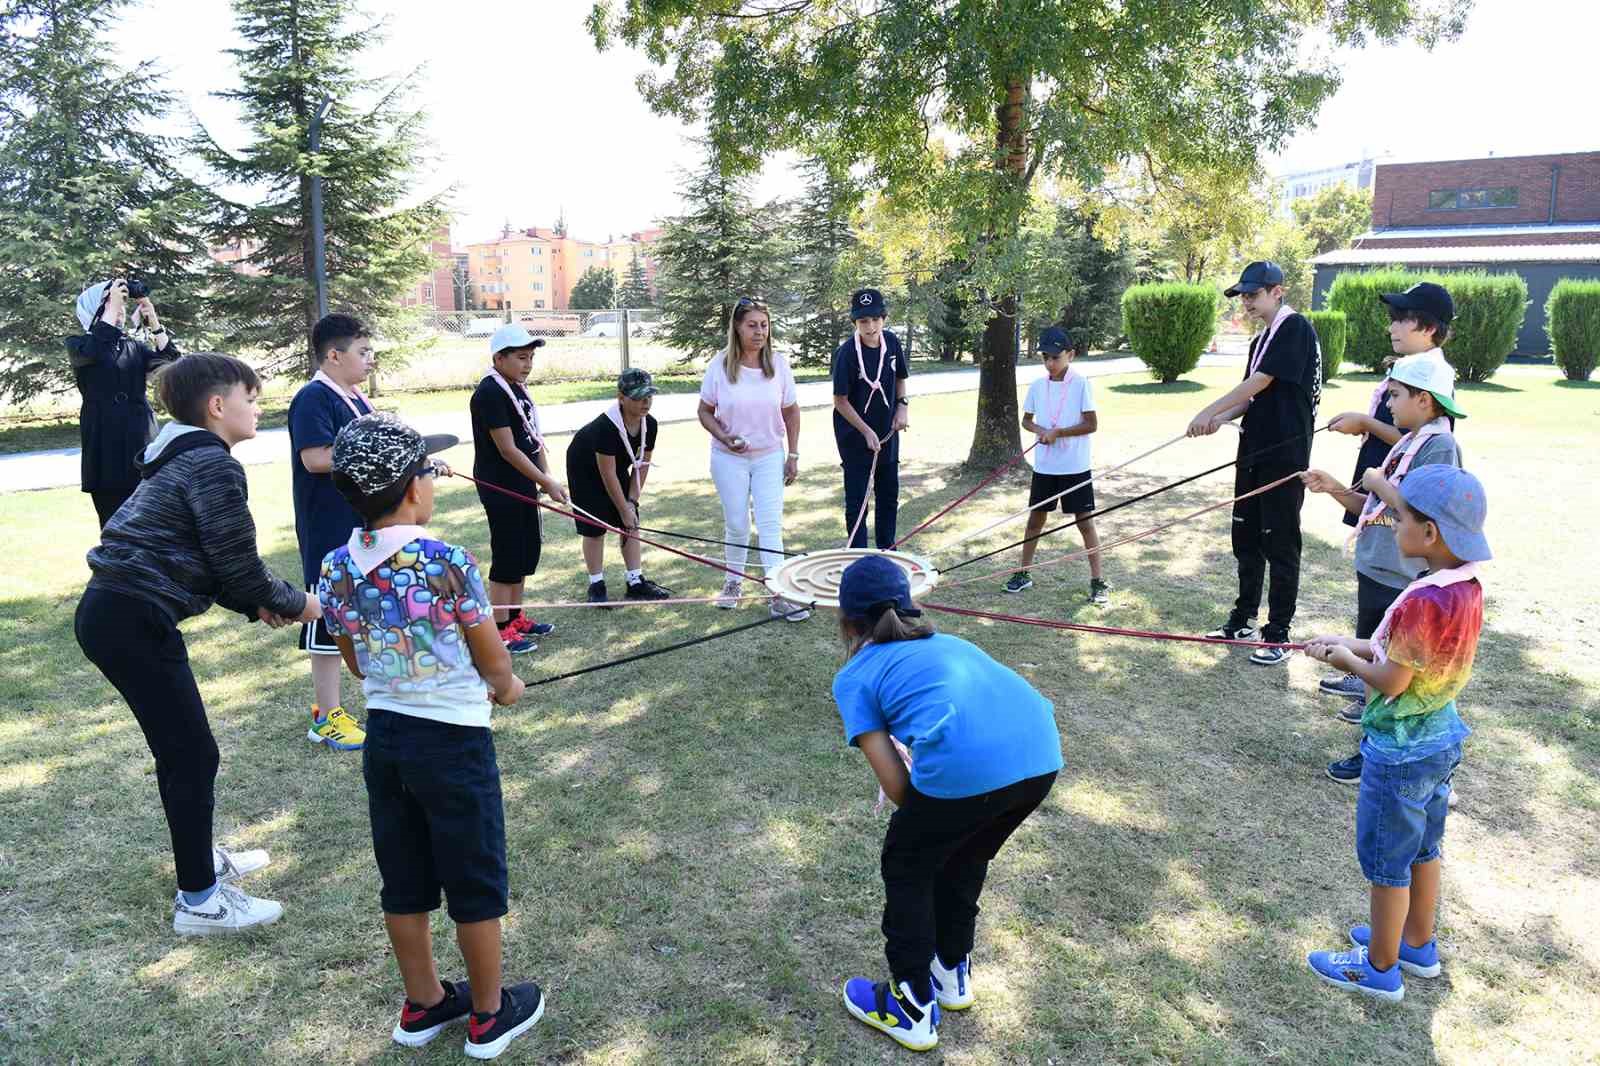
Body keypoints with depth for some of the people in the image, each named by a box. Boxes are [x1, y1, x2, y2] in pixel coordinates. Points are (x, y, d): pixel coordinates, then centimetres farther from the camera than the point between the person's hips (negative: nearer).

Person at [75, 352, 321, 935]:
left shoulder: (180, 459, 17)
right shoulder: (215, 466, -14)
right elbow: (238, 566, -14)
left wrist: (257, 605, 11)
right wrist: (294, 603, 2)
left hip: (110, 612, 10)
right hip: (134, 623, -10)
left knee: (180, 746, 21)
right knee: (193, 754, -1)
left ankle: (201, 859, 37)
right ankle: (200, 901, 10)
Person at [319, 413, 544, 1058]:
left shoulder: (334, 572, -3)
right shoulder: (448, 563, -20)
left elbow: (359, 667, 9)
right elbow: (494, 662, -10)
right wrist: (506, 688, 12)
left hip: (383, 735, 6)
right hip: (453, 741, -5)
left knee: (404, 883, 19)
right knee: (476, 883, 11)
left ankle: (423, 1005, 36)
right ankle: (489, 1015, 26)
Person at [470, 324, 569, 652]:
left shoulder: (518, 389, 10)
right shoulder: (490, 393, -18)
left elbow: (533, 437, 13)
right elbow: (507, 449, -21)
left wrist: (546, 474, 0)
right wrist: (546, 482, -18)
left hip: (523, 486, 9)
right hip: (501, 488, -9)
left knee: (527, 551, 16)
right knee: (507, 557, -3)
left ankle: (515, 617, 29)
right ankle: (500, 630, 8)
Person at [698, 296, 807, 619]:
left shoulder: (778, 364, -4)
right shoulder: (720, 366, -8)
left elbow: (791, 412, 4)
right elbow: (705, 412, 0)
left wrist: (793, 455, 2)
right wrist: (724, 437, -17)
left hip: (770, 456, 1)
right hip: (729, 459, 0)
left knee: (771, 524, -6)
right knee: (736, 525, 8)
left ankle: (779, 596, -5)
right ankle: (733, 582, 30)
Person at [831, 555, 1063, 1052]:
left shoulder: (854, 676, 16)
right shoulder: (944, 642, 32)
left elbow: (896, 785, 10)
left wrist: (924, 818, 29)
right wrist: (940, 813, 48)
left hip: (968, 766, -6)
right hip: (1041, 755, 6)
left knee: (907, 869, 23)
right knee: (964, 859, 33)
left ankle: (913, 1008, 35)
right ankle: (953, 973, 50)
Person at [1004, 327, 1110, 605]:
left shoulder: (1081, 384, -9)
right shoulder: (1038, 386, 3)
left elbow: (1092, 424, -10)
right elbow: (1026, 420, 11)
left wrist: (1058, 432, -16)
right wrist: (1041, 431, -9)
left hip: (1075, 467, -4)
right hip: (1044, 465, 4)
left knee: (1085, 520, 0)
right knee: (1036, 517, 12)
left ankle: (1097, 581, 6)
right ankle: (1023, 573, 23)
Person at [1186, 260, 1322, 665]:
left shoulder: (1295, 328, -12)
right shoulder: (1261, 339, 15)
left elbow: (1258, 383, -18)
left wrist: (1210, 411, -14)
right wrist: (1222, 418, -3)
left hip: (1285, 456, -9)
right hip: (1255, 452, 9)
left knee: (1280, 545, -1)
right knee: (1246, 539, 15)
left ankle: (1278, 636, 7)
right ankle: (1243, 619, 28)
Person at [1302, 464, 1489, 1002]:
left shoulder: (1423, 601, -31)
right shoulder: (1468, 586, -4)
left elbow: (1391, 682, -22)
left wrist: (1346, 659, -6)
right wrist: (1355, 644, 2)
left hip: (1398, 753, -8)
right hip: (1441, 740, 8)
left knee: (1386, 860, 10)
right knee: (1423, 848, 24)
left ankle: (1380, 968, 27)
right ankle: (1418, 944, 43)